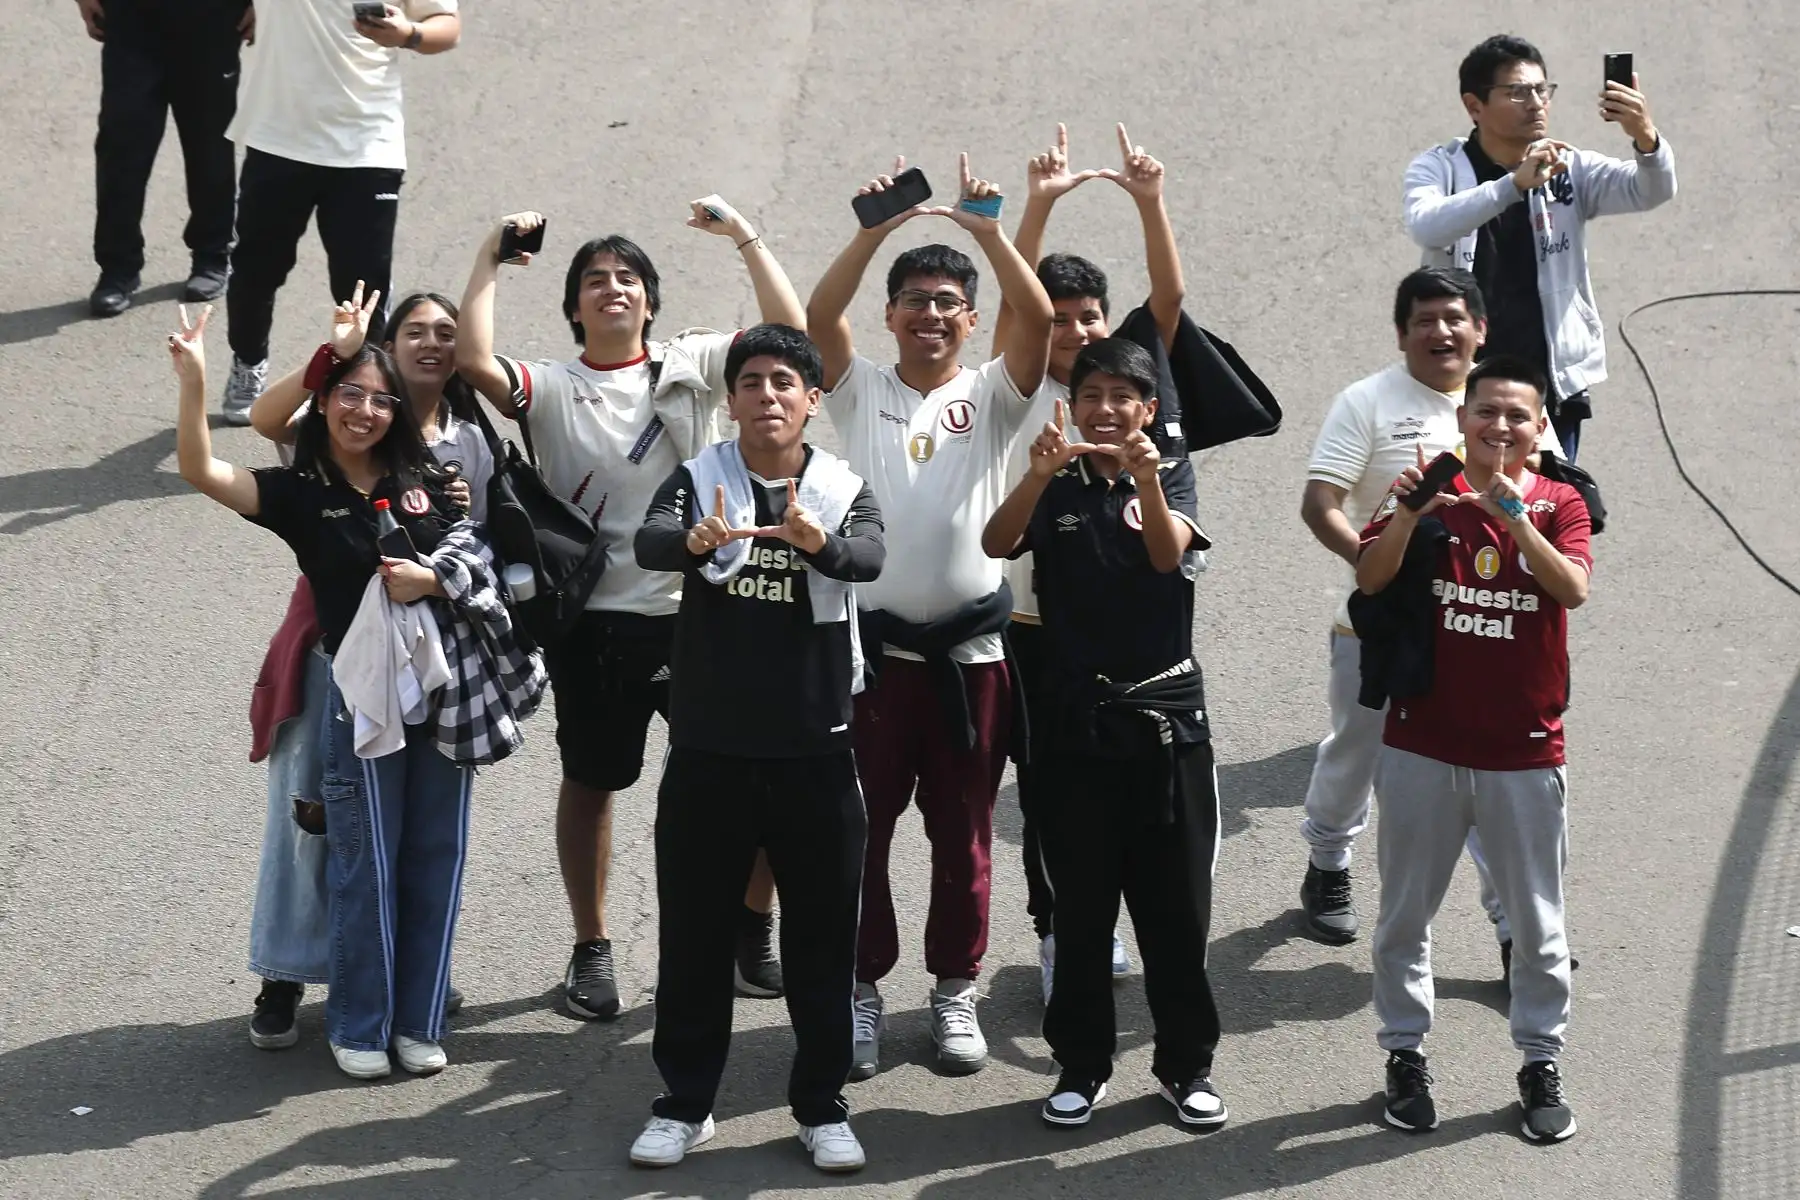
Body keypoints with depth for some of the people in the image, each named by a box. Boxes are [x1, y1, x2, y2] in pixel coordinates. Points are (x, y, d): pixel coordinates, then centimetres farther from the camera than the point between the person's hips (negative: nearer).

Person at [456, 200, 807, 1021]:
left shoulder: (690, 366, 5)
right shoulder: (553, 390, 0)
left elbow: (790, 331, -6)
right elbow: (473, 361, -18)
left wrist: (744, 237, -6)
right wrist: (491, 259, -11)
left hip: (696, 611, 1)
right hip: (596, 622, -1)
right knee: (590, 783, 11)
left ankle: (752, 927, 23)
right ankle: (591, 950, 26)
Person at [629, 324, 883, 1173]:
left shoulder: (843, 491, -1)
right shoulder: (695, 481, -3)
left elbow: (870, 557, -23)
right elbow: (648, 541, -23)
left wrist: (816, 541, -46)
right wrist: (695, 541, -47)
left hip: (814, 750, 0)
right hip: (709, 749, 0)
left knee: (821, 935, 7)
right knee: (694, 931, 7)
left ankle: (822, 1105, 20)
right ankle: (684, 1102, 20)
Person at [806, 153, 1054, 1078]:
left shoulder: (991, 396, 6)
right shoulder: (861, 391, 6)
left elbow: (1038, 319, -11)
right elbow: (819, 314, -11)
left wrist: (987, 229, -18)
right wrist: (878, 228, -19)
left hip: (969, 648, 0)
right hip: (873, 645, 0)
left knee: (963, 836, 9)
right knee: (860, 830, 5)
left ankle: (955, 991, 22)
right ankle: (862, 988, 18)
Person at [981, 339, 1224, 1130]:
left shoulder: (1171, 478, 3)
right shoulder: (1054, 488, 4)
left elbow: (1167, 552, -18)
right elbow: (996, 545, -16)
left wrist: (1144, 478, -37)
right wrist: (1039, 472, -34)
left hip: (1164, 713, 0)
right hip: (1074, 716, 0)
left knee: (1176, 901, 3)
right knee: (1081, 902, 5)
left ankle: (1186, 1063, 14)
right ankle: (1081, 1063, 15)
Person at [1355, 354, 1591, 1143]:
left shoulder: (1558, 504, 0)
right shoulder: (1427, 493, 0)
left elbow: (1573, 589, -18)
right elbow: (1371, 578, -15)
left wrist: (1511, 514, -29)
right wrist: (1407, 511, -31)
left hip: (1525, 752, 0)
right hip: (1424, 746, 0)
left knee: (1536, 921, 8)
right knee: (1406, 913, 10)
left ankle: (1541, 1062, 21)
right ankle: (1405, 1053, 23)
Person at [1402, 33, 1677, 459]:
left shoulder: (1570, 170, 4)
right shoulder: (1439, 167, -1)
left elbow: (1652, 192, -9)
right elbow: (1426, 225, -22)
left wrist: (1645, 138, -32)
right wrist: (1514, 184, -35)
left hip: (1552, 384, 2)